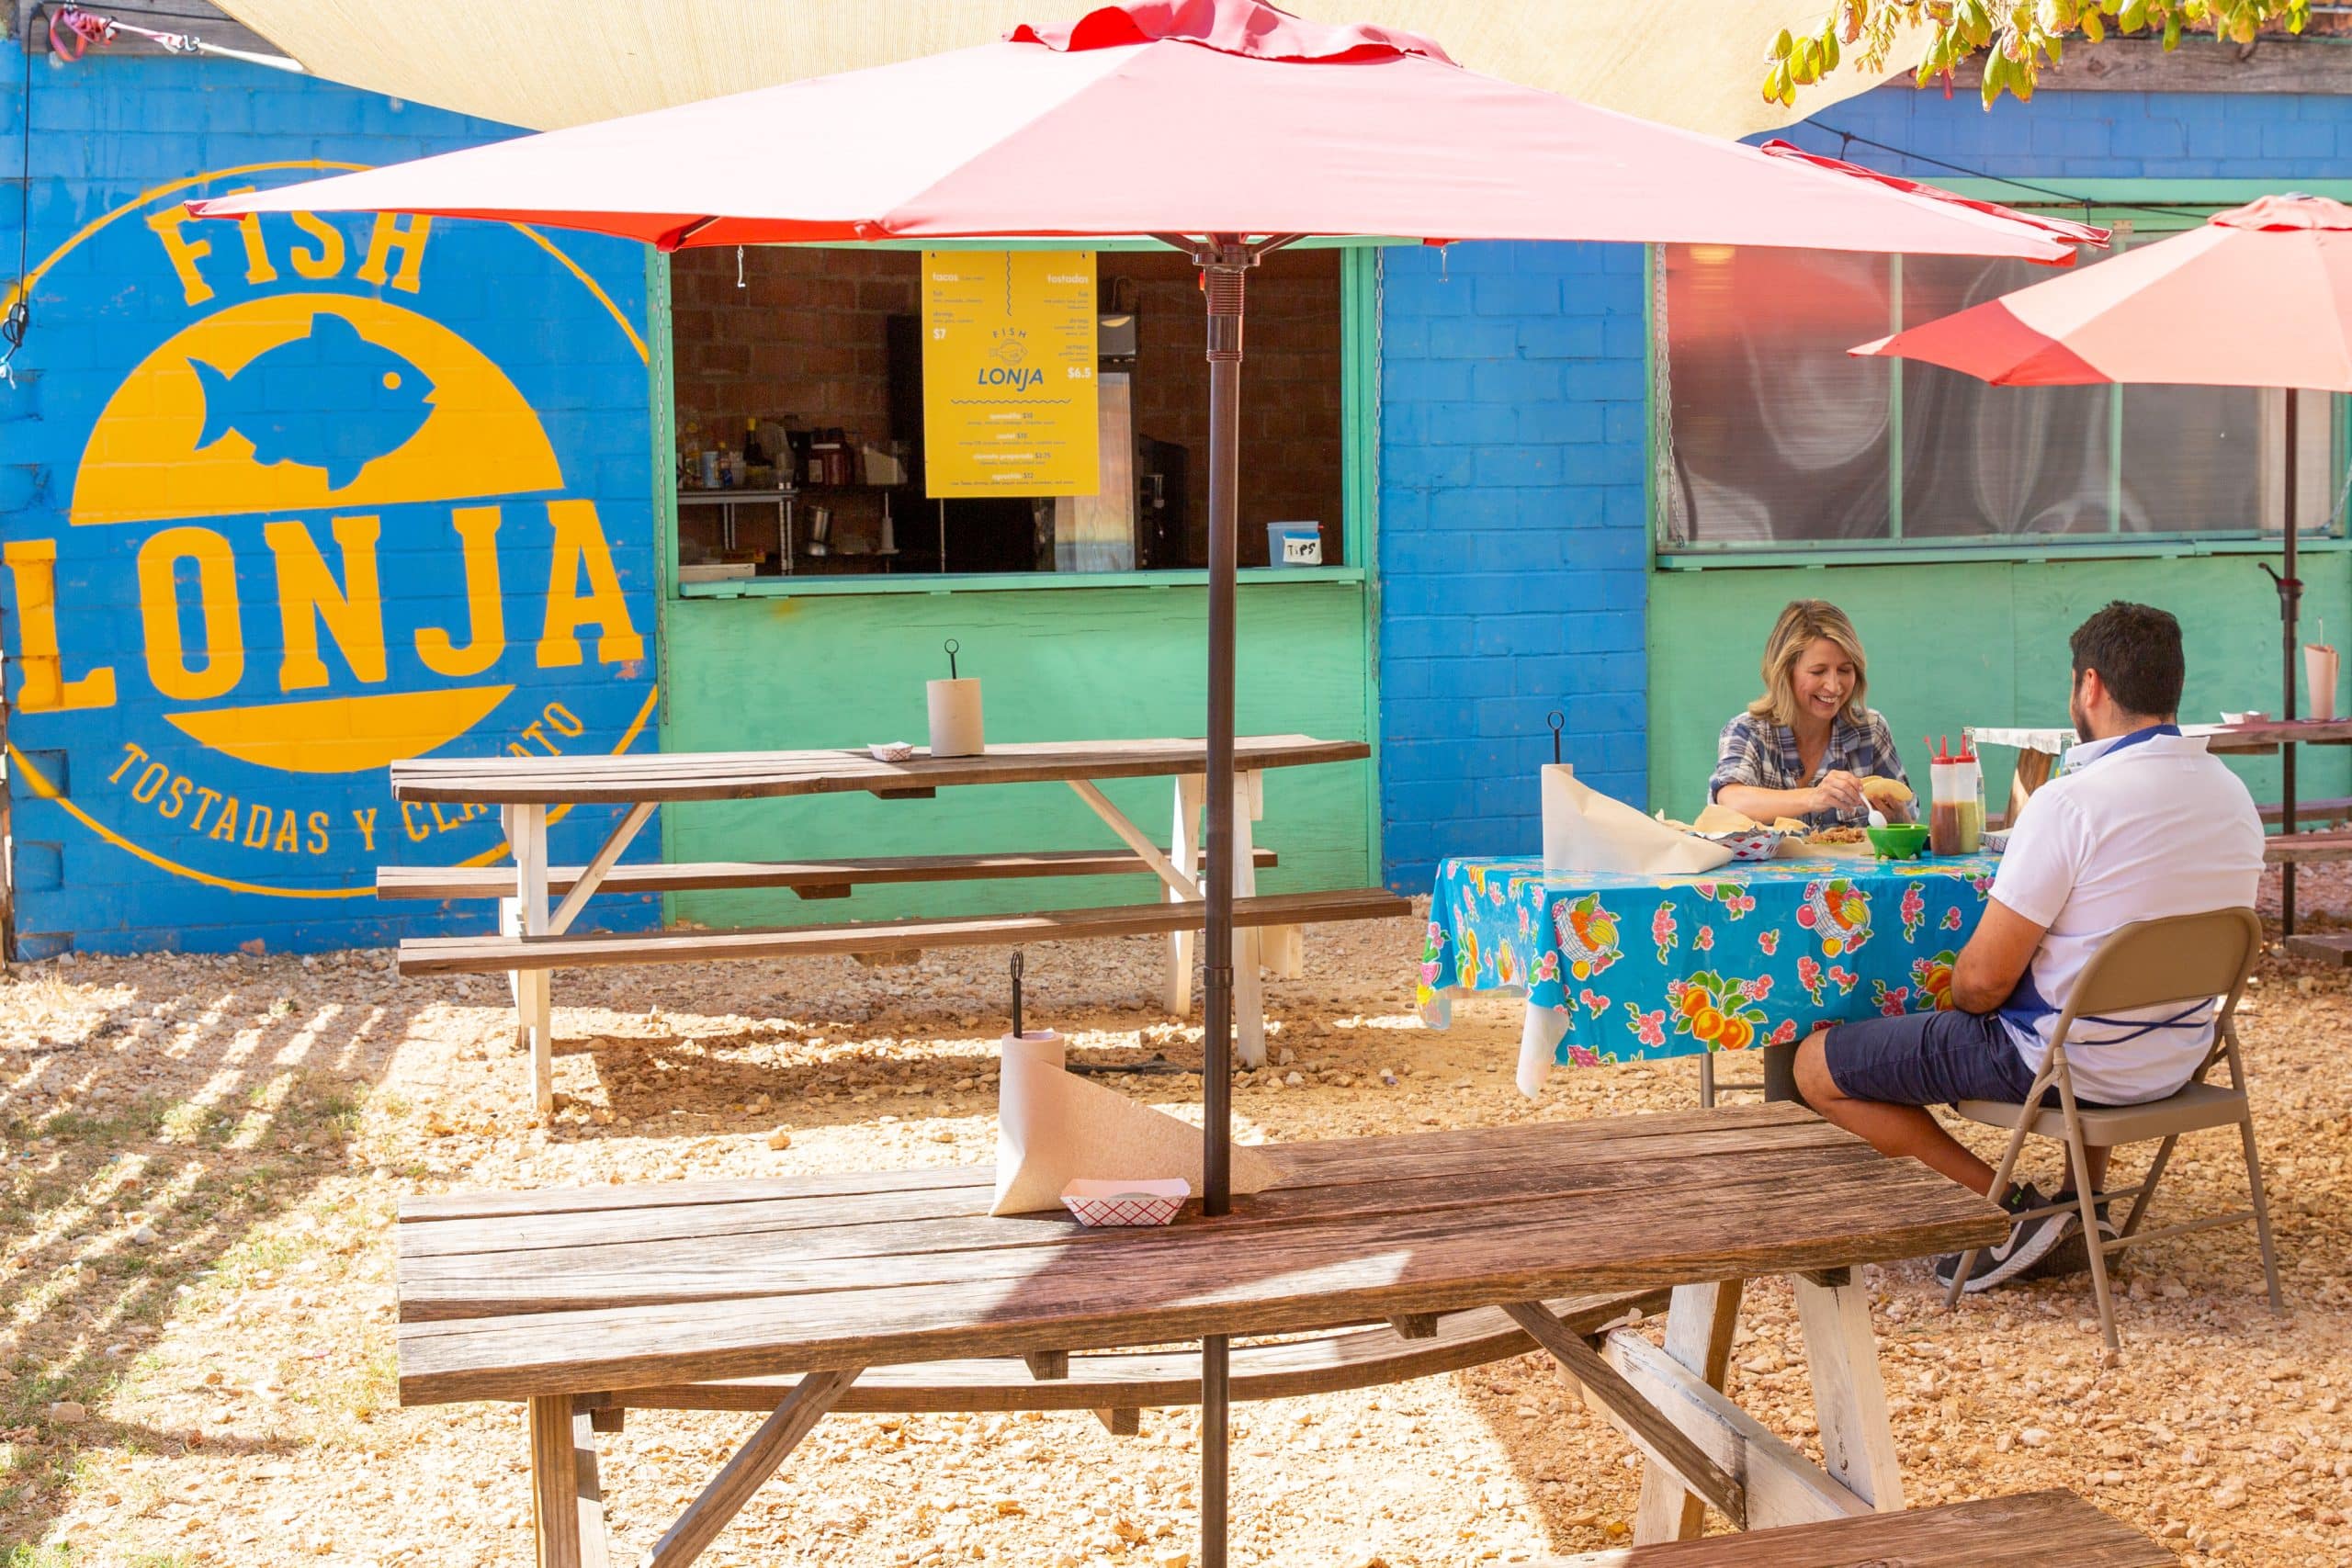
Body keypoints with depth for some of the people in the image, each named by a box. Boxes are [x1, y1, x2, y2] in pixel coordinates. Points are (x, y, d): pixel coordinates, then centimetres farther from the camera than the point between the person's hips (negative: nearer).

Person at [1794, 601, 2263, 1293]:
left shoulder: (2070, 803, -23)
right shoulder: (2234, 795, 0)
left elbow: (1983, 980, -21)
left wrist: (1957, 998, 3)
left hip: (2067, 1065, -8)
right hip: (2179, 1058, 8)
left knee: (1817, 1065, 2)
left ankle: (2011, 1208, -1)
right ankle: (2089, 1200, 29)